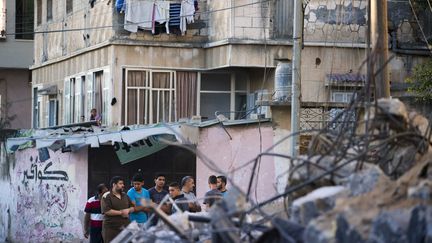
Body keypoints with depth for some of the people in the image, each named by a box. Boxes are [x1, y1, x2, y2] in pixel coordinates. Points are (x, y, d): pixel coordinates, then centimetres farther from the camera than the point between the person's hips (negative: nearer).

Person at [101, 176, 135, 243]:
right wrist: (121, 212, -12)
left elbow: (132, 207, 20)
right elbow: (106, 211, -16)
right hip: (111, 228, -6)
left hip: (125, 227, 6)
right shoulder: (107, 196, -4)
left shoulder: (125, 196, 17)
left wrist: (128, 210, -4)